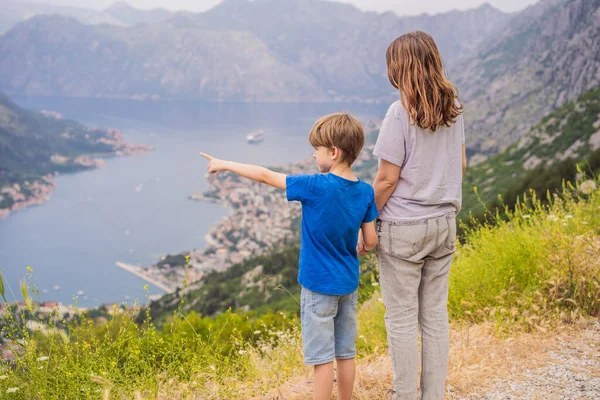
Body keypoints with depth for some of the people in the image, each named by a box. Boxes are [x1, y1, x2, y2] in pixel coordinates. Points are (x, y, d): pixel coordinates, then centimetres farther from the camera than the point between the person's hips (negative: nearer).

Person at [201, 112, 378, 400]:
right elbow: (370, 241, 0)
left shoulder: (316, 187, -20)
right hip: (348, 284, 6)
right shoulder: (366, 192, -4)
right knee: (345, 353, 15)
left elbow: (265, 176, -12)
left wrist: (225, 165, 0)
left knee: (322, 356, 3)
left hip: (319, 285, -6)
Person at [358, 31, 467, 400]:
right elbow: (461, 164, 12)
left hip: (403, 229, -6)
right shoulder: (453, 109, 3)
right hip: (444, 224, 7)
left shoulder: (401, 113, -16)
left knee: (402, 320, 6)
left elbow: (387, 179, -15)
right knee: (435, 316, 14)